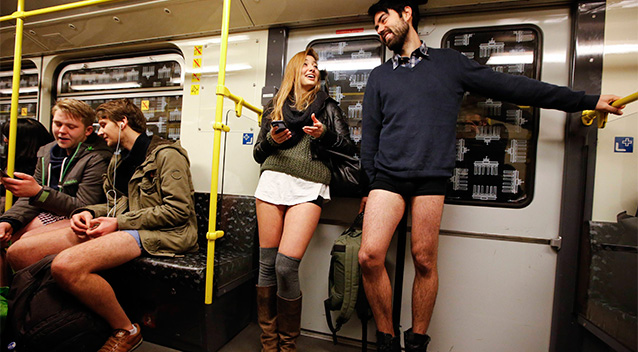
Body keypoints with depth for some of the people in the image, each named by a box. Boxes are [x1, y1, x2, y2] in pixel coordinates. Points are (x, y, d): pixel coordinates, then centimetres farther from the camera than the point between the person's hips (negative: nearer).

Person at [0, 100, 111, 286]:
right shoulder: (46, 152, 9)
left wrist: (38, 192, -27)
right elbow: (30, 199, 9)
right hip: (49, 214, 8)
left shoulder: (98, 158, -16)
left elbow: (83, 208, -19)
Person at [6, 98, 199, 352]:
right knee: (18, 252, -2)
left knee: (66, 264, -30)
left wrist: (120, 223, -13)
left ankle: (125, 331, -8)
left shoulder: (166, 155, -7)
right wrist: (89, 213, 3)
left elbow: (179, 210, -15)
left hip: (160, 233, -8)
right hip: (123, 227, 9)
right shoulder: (118, 161, 23)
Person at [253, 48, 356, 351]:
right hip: (273, 180, 2)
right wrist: (271, 140, 0)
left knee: (286, 266, -12)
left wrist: (325, 134, -5)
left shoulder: (328, 106, 19)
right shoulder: (274, 107, 22)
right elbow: (258, 153, 20)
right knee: (267, 264, 0)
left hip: (309, 187, -2)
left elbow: (349, 147, 12)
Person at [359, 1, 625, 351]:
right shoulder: (379, 76, 18)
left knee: (424, 261, -1)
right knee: (370, 256, -10)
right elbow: (369, 135, 14)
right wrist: (369, 185, 10)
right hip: (387, 177, 2)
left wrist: (588, 100, 14)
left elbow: (511, 87, 13)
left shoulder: (449, 63, 13)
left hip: (430, 178, -1)